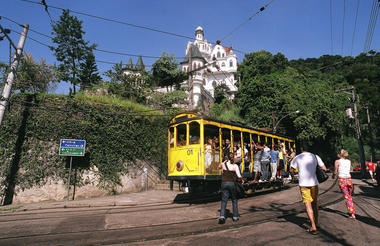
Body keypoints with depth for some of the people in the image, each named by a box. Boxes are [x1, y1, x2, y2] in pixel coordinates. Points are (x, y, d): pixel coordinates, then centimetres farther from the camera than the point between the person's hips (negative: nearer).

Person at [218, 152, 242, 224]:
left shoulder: (223, 164, 0)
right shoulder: (235, 166, -5)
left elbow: (219, 167, 24)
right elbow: (239, 176, -11)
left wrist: (226, 161, 22)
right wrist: (241, 180, 10)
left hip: (224, 183, 1)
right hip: (232, 183, -1)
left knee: (224, 200, 4)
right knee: (234, 200, 16)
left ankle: (222, 216, -10)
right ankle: (235, 217, 22)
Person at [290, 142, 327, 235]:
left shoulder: (297, 158, -4)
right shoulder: (315, 156, 3)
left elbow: (291, 171, -2)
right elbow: (324, 168, 4)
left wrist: (293, 174, 20)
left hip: (303, 184, -3)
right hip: (314, 183, 3)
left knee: (308, 204, -1)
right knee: (315, 203, 20)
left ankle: (313, 226, -7)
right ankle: (316, 222, 33)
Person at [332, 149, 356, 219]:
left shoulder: (337, 161, -5)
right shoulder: (349, 161, 9)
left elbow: (335, 172, 2)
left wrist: (333, 176, 22)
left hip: (341, 180, -4)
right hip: (349, 180, 4)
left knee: (347, 197, 1)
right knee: (349, 196, 21)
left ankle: (352, 214, -2)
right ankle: (351, 211, 26)